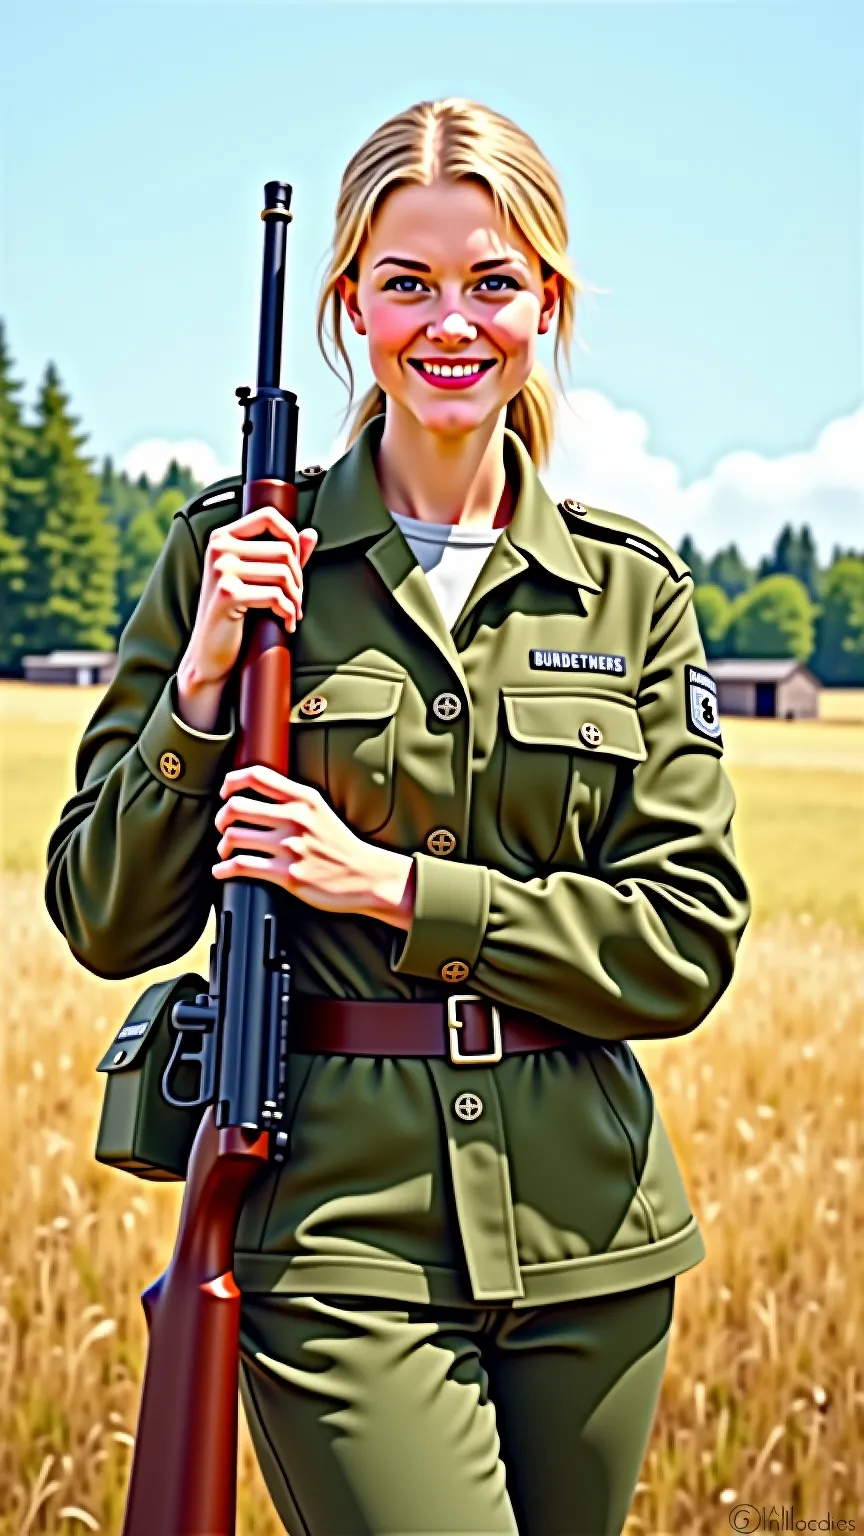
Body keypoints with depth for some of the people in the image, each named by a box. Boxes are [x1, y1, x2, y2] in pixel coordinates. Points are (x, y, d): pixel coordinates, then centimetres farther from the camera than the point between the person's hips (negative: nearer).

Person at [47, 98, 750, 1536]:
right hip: (337, 1231, -3)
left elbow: (688, 946, -1)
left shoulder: (633, 590, 5)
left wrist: (393, 885, -12)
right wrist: (204, 689, -14)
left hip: (584, 1238, 3)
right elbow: (107, 924, 1)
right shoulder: (237, 556, -1)